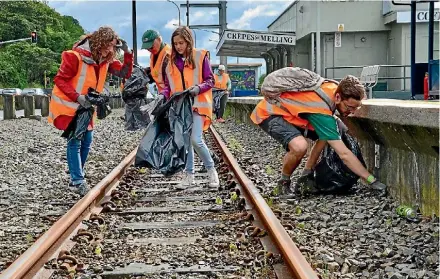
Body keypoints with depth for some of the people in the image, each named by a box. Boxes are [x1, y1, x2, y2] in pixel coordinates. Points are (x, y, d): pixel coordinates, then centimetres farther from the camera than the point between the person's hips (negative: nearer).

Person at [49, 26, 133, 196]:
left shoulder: (105, 60, -2)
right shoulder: (76, 56, -22)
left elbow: (125, 73, -1)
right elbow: (60, 80, -20)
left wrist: (127, 53, -15)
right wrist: (78, 97, -30)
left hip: (86, 106, 8)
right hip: (68, 105, -7)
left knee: (86, 141, 10)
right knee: (74, 142, -11)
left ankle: (76, 176, 23)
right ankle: (78, 182, -10)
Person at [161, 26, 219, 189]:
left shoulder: (200, 56, -1)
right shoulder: (172, 61, 11)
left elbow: (210, 81, -1)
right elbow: (168, 85, 13)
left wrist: (198, 88, -19)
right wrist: (163, 95, -6)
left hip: (197, 104, -5)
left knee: (196, 140, -15)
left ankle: (211, 169, 5)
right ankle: (189, 175, 15)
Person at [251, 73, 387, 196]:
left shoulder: (335, 88, -12)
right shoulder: (322, 112, -35)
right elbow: (344, 154, -35)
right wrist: (372, 180, -32)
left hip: (286, 110, 9)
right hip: (268, 113, -9)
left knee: (326, 136, 2)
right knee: (299, 146, -34)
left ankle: (304, 181, 7)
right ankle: (283, 184, -5)